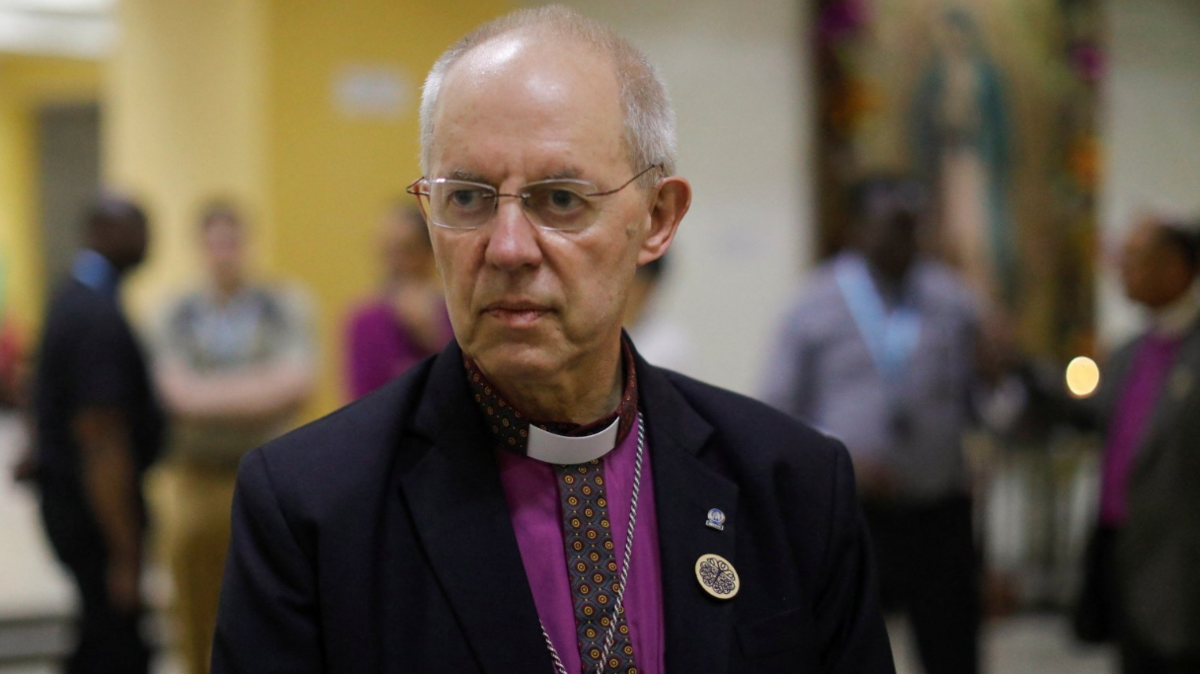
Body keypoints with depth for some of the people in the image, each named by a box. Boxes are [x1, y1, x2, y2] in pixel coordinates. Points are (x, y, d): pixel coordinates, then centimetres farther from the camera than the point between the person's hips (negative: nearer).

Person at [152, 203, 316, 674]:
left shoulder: (281, 307, 6)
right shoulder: (178, 314, 8)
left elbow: (297, 382, -8)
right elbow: (179, 392, -4)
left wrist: (212, 395, -9)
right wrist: (255, 389, -7)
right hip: (195, 476, 1)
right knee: (196, 613, 6)